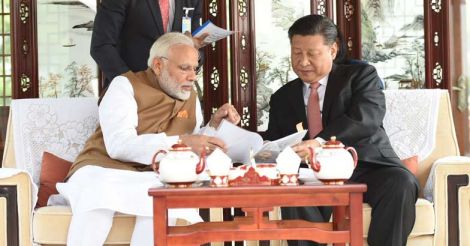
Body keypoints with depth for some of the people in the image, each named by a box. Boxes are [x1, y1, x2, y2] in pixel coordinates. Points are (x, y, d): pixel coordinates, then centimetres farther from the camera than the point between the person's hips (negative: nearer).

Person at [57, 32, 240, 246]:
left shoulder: (191, 98, 16)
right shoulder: (126, 86, -2)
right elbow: (119, 145, -19)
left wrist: (214, 123, 0)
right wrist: (180, 141, -26)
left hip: (152, 180, 4)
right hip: (103, 170, -3)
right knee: (98, 196, -38)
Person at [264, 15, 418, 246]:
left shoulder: (361, 75, 7)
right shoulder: (282, 98, 20)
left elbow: (366, 118, -12)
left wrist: (321, 142, -30)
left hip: (367, 167, -2)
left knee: (400, 184, -34)